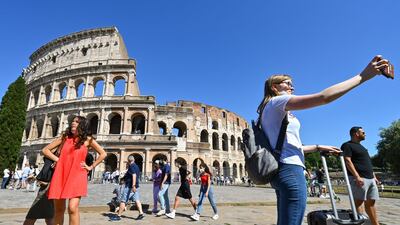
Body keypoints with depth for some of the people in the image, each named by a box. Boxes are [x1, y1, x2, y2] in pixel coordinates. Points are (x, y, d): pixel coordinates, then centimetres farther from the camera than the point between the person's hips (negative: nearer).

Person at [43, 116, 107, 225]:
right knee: (59, 209, 9)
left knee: (73, 208, -14)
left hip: (77, 176, -3)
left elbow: (103, 154, 5)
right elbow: (45, 150, 16)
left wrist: (91, 167, 2)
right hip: (61, 175, 4)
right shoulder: (65, 137, 11)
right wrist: (58, 160, 5)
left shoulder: (87, 139, 3)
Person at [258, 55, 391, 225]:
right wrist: (363, 76, -7)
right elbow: (324, 97, -15)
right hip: (290, 170, -10)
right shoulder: (277, 102, -5)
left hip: (280, 170, 10)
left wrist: (318, 147, 24)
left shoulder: (271, 109, 23)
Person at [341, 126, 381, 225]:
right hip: (360, 178, -9)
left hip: (370, 178, 9)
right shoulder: (347, 145, -6)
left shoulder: (361, 146, 24)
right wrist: (357, 176, -24)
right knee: (359, 202, -7)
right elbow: (347, 161, -17)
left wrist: (374, 176, 20)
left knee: (371, 202, 11)